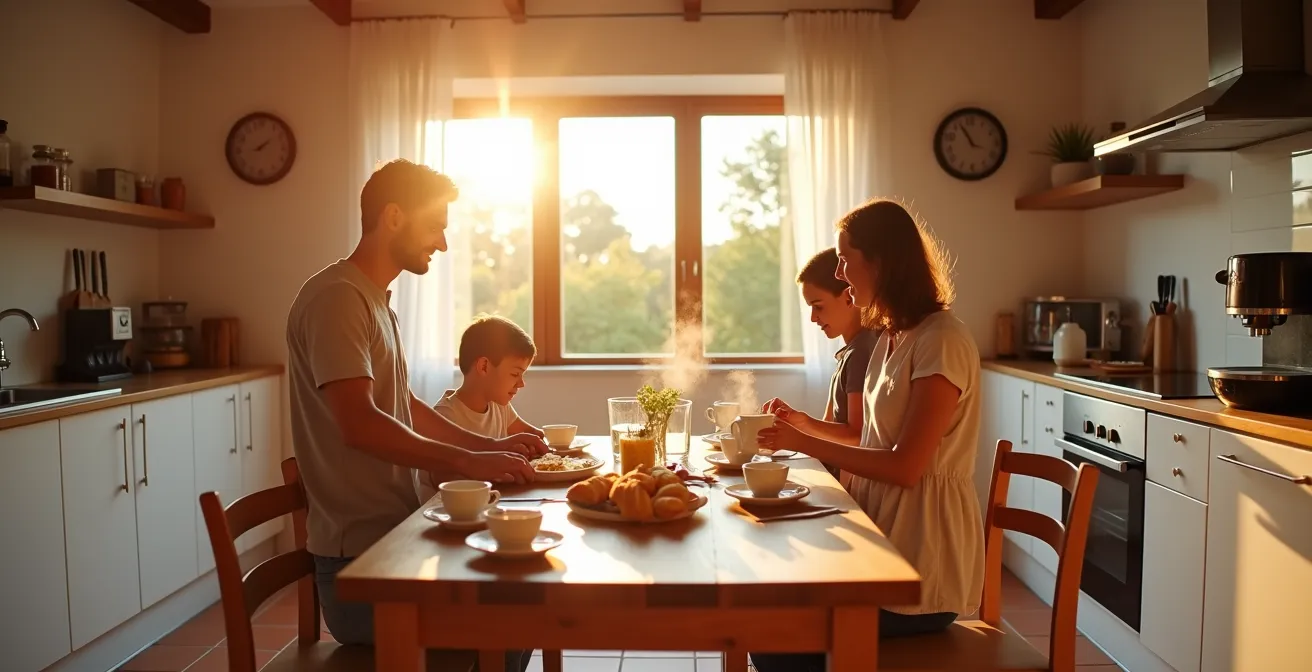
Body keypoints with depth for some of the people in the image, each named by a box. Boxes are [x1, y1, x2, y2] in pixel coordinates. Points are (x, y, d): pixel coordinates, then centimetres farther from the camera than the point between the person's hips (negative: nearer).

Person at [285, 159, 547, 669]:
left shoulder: (374, 300, 16)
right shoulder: (337, 298, -16)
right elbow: (359, 425, -27)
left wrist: (489, 446, 8)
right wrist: (468, 461, -24)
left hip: (388, 538, 9)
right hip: (360, 559, -9)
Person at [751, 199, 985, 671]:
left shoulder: (941, 342, -17)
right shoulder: (892, 338, 11)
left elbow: (905, 468, -21)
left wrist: (803, 442, -18)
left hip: (922, 569, -8)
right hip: (887, 539, 8)